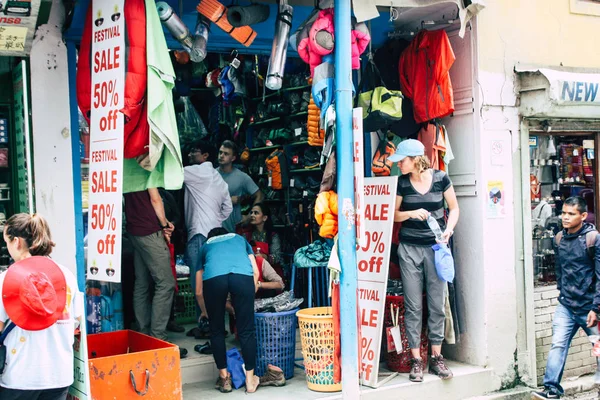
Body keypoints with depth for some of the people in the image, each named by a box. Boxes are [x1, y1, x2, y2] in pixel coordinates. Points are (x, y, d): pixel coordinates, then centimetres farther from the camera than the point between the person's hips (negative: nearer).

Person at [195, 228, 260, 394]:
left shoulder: (205, 246, 39)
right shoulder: (240, 239, 40)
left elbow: (199, 291, 38)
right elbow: (256, 273, 29)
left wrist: (207, 311, 55)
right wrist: (249, 296, 41)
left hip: (213, 276, 0)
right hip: (242, 274, 0)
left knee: (216, 331, 17)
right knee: (246, 330, 10)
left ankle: (224, 378, 24)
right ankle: (250, 380, 16)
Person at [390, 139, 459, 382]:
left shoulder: (440, 178, -4)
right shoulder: (401, 183, 0)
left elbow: (454, 208, 6)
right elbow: (393, 215, 4)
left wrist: (449, 229, -11)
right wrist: (412, 213, -15)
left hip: (435, 247, -1)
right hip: (409, 248, 1)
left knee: (437, 304, 3)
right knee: (413, 306, 2)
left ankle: (436, 357, 15)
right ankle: (416, 360, 9)